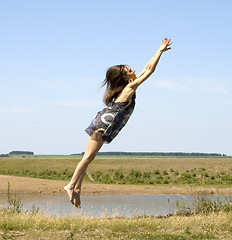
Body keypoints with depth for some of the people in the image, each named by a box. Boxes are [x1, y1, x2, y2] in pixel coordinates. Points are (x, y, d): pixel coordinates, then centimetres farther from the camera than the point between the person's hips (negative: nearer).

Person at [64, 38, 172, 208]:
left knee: (88, 157, 6)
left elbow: (146, 68, 21)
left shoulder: (130, 86, 13)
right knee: (88, 157, -9)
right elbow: (150, 70, -12)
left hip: (104, 125, 9)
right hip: (104, 123, -9)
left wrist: (160, 51, 21)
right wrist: (161, 51, -6)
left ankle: (77, 189, 6)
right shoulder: (130, 87, -11)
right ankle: (72, 185, -8)